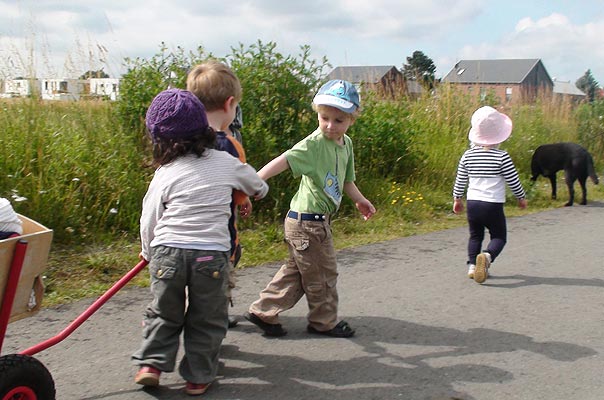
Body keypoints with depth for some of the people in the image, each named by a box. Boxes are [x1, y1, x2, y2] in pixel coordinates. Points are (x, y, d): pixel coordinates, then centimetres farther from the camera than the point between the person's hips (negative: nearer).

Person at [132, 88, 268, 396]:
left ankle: (151, 363, 17)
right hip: (212, 255, 0)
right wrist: (245, 198, 45)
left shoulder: (165, 174, 0)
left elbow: (149, 221, 5)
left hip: (167, 252, 0)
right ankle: (198, 376, 20)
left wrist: (149, 254, 21)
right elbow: (259, 187, 22)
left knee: (163, 313, 20)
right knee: (206, 319, 14)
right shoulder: (226, 163, 5)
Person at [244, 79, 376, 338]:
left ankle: (263, 312, 25)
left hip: (319, 220, 9)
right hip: (307, 221, -9)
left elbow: (345, 180, 23)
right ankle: (325, 321, 26)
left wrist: (359, 200, 19)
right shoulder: (313, 144, -19)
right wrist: (255, 180, -42)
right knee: (323, 274, 7)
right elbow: (284, 160, -32)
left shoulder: (346, 144, 9)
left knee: (297, 271, 17)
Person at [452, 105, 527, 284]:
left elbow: (460, 180, 7)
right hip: (493, 205, -4)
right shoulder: (502, 157, -11)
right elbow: (513, 181, -4)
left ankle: (472, 265, 9)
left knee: (475, 236, 21)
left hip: (472, 204, 4)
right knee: (499, 237, 9)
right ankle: (487, 256, -19)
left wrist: (457, 199, 22)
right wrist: (521, 198, 13)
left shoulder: (468, 155, -1)